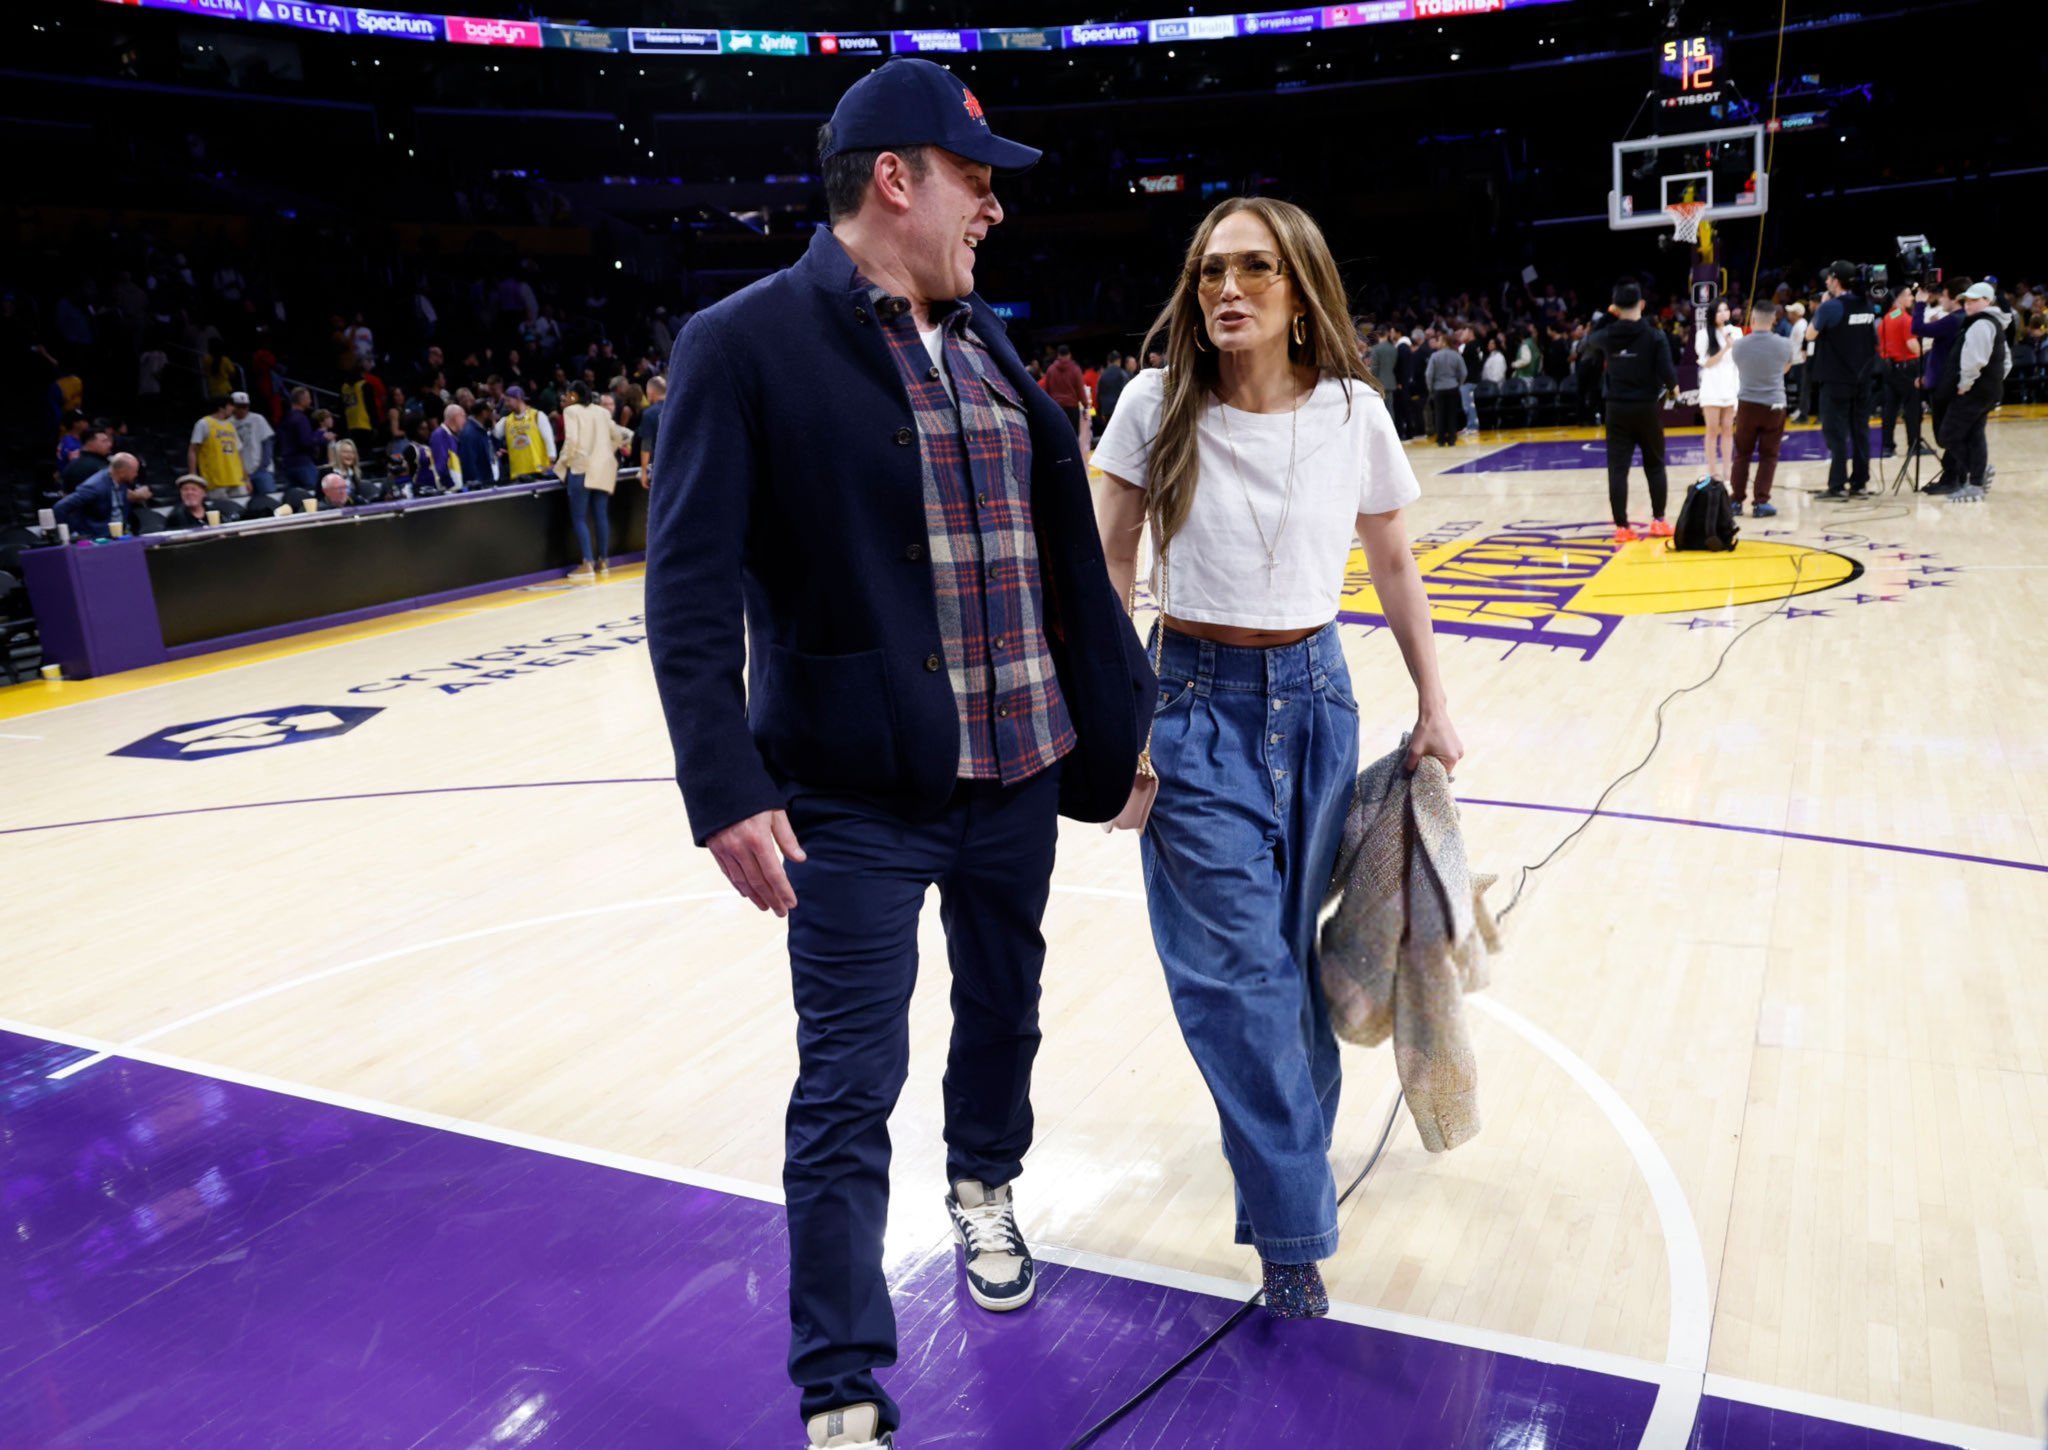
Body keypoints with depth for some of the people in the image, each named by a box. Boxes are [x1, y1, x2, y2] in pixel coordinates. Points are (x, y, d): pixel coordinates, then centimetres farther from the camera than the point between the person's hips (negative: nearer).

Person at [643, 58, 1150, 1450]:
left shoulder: (990, 345, 10)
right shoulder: (747, 343, -9)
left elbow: (1067, 548, 13)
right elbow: (691, 587, -14)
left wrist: (1127, 709, 13)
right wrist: (726, 789, -20)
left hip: (1020, 771, 6)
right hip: (853, 796, -6)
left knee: (1004, 1007, 23)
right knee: (850, 1087, 1)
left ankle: (986, 1186, 53)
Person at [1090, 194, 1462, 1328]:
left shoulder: (1352, 413, -3)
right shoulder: (1156, 407, -7)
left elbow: (1393, 563, 10)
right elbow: (1107, 567, -1)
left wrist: (1433, 704, 9)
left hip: (1315, 697, 2)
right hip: (1195, 701, -2)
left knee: (1293, 950, 10)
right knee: (1237, 967, -4)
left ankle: (1287, 1162, 34)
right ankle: (1294, 1230, 10)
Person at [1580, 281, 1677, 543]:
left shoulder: (1607, 335, -3)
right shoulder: (1654, 336, -10)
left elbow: (1587, 343, 21)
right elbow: (1667, 374, -14)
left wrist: (1608, 317, 23)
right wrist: (1674, 383, 8)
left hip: (1617, 409, 1)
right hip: (1647, 408, -1)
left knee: (1617, 468, 2)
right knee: (1655, 465, 14)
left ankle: (1622, 527, -1)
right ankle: (1658, 522, 17)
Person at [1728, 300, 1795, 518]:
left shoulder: (1739, 345, -7)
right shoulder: (1784, 344, -7)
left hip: (1747, 404, 1)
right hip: (1774, 405, 0)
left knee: (1742, 455, 11)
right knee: (1768, 456, 7)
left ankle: (1736, 501, 11)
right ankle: (1761, 502, 4)